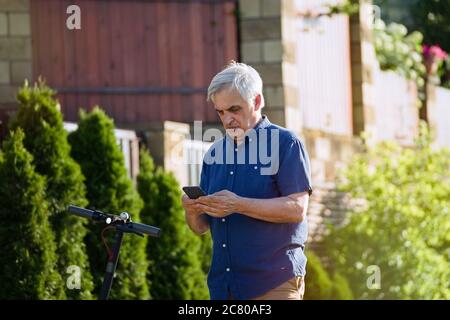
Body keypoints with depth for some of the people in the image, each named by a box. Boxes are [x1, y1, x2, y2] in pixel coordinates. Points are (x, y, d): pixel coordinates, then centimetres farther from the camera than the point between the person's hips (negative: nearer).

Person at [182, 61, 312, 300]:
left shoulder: (286, 143, 0)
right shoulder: (215, 153, 17)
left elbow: (297, 208, -11)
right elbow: (201, 227, 17)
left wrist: (238, 204, -20)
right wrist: (192, 211, -6)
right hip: (223, 286, 5)